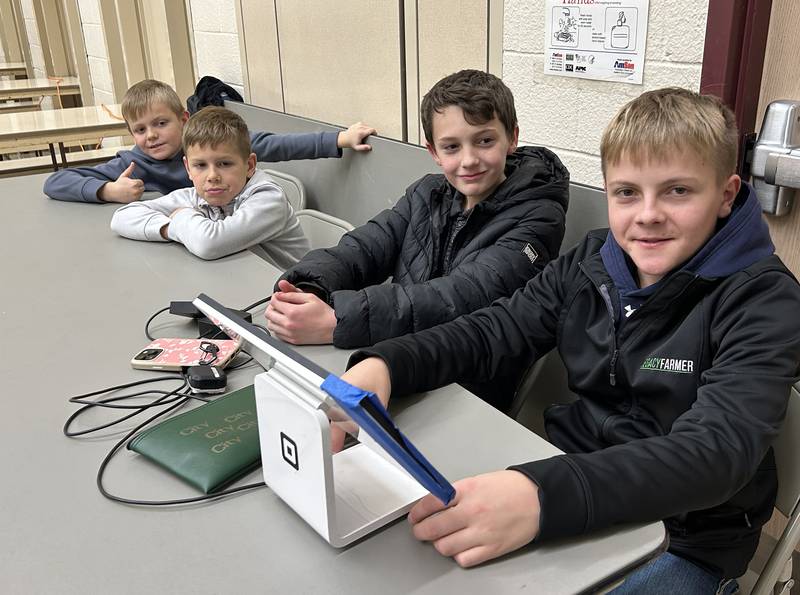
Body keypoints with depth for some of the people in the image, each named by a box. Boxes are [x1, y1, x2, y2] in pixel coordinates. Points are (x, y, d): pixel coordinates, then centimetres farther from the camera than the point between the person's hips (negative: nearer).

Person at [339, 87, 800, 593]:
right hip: (574, 497, 4)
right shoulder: (589, 265, 0)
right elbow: (490, 332, -4)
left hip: (685, 542, -4)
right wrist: (383, 365, -26)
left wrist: (543, 495, -47)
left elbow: (718, 449, -29)